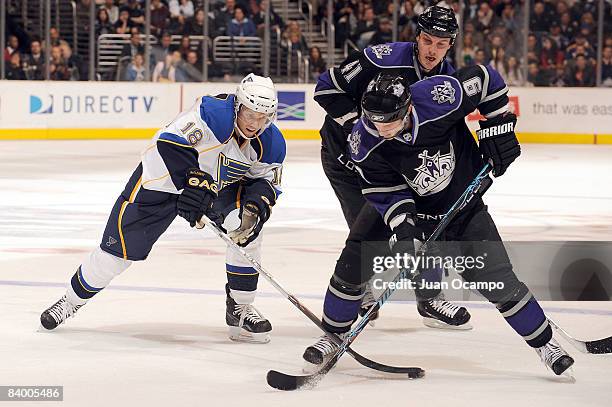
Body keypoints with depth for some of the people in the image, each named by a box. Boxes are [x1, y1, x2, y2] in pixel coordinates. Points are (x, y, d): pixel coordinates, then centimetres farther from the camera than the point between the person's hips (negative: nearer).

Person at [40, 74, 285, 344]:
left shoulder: (271, 144, -13)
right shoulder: (214, 112, -34)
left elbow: (267, 181, -3)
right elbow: (171, 142, -41)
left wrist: (256, 205, -25)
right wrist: (193, 183, -47)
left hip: (220, 184, 5)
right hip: (164, 176, -5)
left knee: (247, 225, -20)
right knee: (120, 245, -3)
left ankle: (240, 309, -4)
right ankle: (72, 300, 22)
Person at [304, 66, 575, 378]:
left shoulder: (439, 97, -31)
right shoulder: (364, 143, -24)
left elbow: (485, 79, -13)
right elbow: (386, 192, -18)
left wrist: (497, 130, -13)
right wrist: (403, 230, -31)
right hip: (411, 211, 1)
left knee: (499, 282, -8)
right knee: (354, 268, -7)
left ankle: (545, 344, 11)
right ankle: (333, 335, 17)